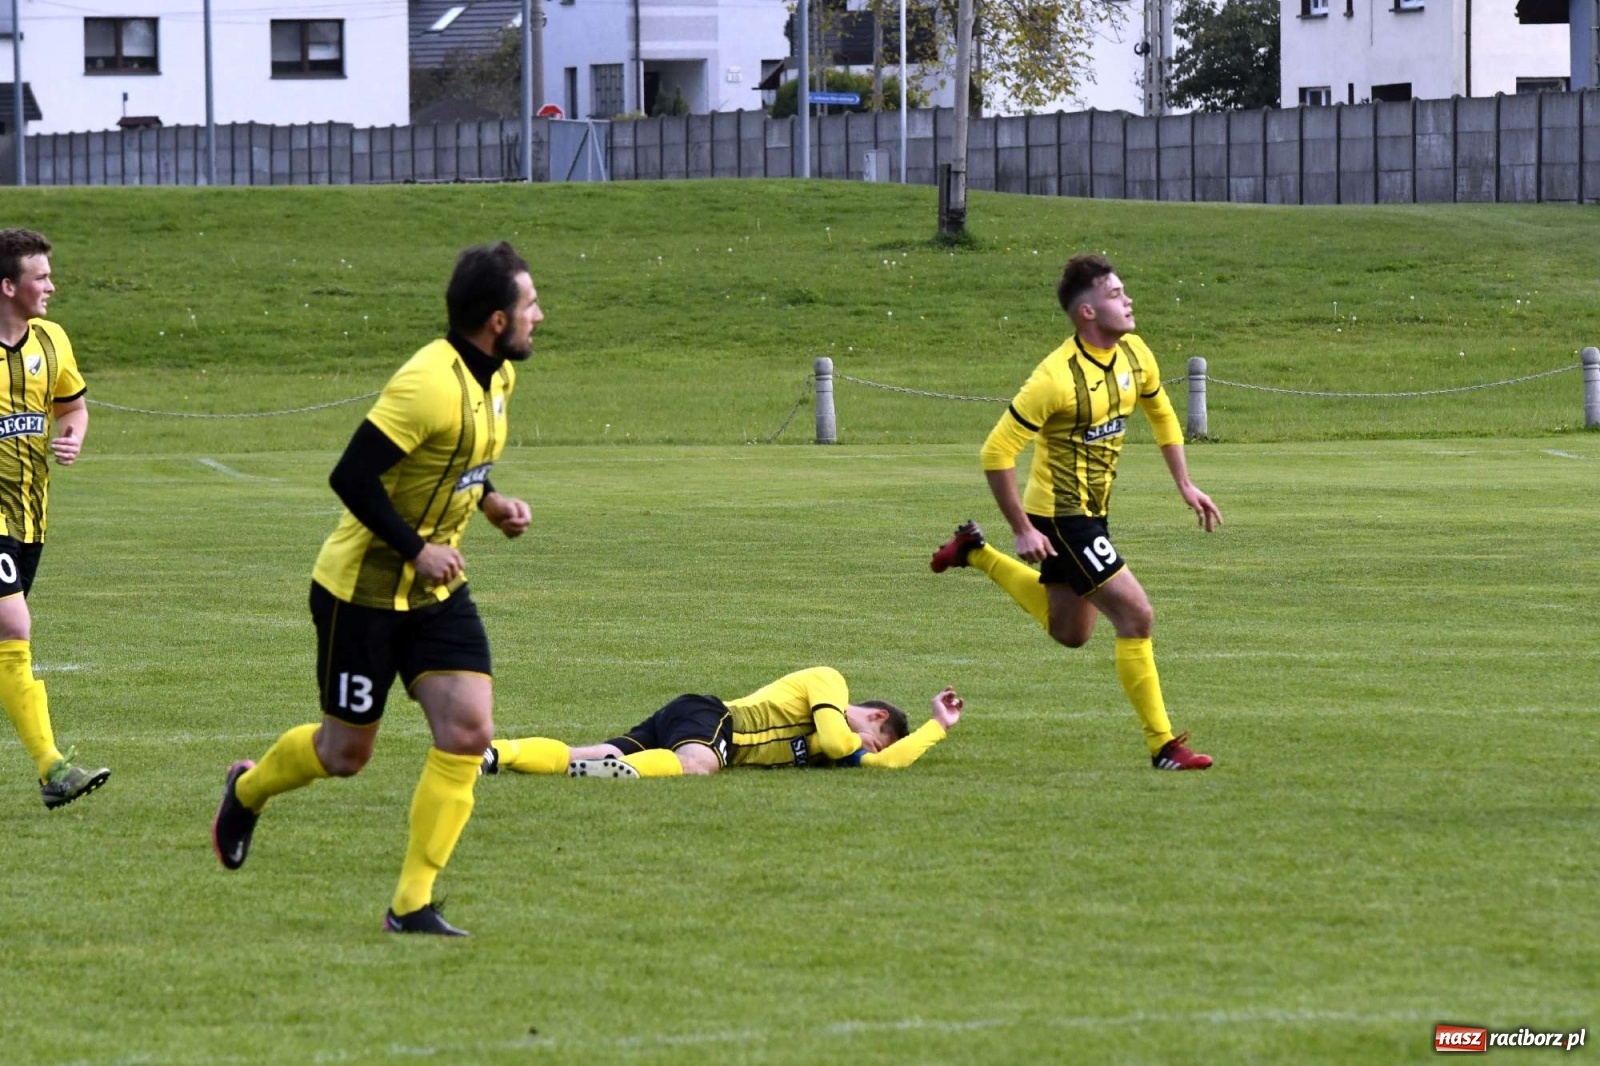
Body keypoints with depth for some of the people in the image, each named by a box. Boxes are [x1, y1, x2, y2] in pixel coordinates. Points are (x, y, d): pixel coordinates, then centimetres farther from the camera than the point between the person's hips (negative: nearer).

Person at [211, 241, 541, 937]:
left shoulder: (497, 376, 3)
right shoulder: (431, 385, -27)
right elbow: (352, 476, -27)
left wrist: (490, 503, 3)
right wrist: (416, 549, -23)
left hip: (436, 591, 8)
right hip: (365, 588, -8)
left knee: (468, 734, -8)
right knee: (345, 754, 6)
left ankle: (413, 905, 0)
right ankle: (247, 790, 40)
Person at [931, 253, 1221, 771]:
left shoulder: (1134, 355, -1)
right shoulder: (1058, 378, -25)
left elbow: (1161, 414, 19)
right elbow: (997, 453, -21)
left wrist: (1185, 485, 12)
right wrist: (1022, 530, -20)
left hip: (1091, 510, 9)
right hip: (1061, 515, -9)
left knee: (1069, 632, 23)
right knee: (1136, 614, -14)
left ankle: (976, 552, 38)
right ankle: (1162, 746, -7)